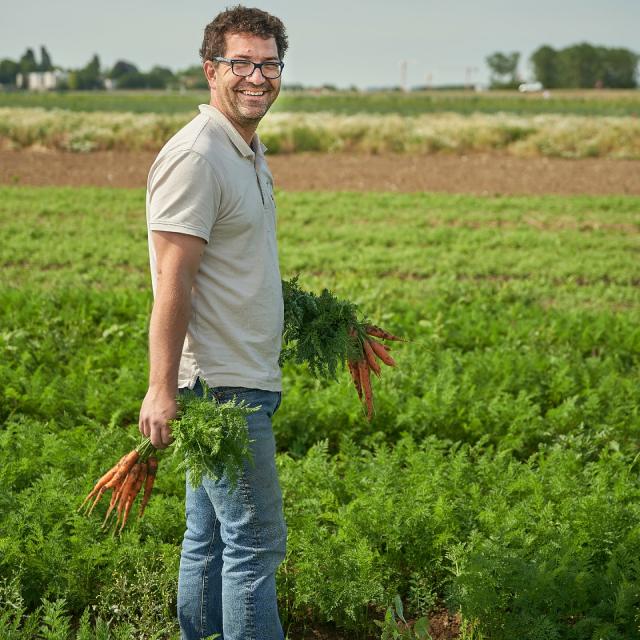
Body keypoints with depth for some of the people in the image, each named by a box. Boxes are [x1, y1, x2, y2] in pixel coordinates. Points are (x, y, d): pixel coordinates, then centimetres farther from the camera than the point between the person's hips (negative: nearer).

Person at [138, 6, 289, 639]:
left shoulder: (247, 151, 15)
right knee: (256, 540, -4)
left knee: (210, 538, 15)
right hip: (221, 385, -10)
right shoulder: (194, 158, -16)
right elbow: (172, 282, -20)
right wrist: (161, 389, -24)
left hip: (241, 380, 10)